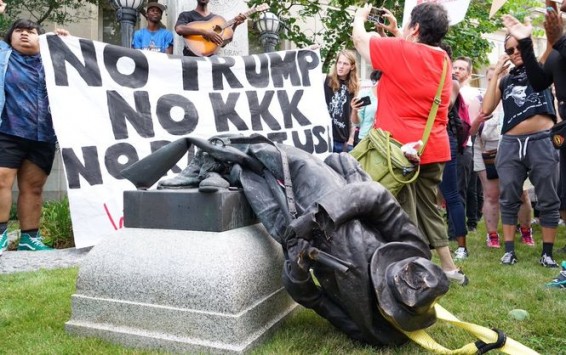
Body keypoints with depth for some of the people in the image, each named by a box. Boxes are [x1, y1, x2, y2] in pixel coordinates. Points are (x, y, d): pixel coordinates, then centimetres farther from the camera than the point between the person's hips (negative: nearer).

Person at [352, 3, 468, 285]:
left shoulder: (399, 50, -10)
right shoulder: (442, 59, 9)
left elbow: (359, 38, 4)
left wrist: (360, 16, 23)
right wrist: (396, 33, 30)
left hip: (401, 148, -7)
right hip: (433, 148, 8)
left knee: (404, 212, 0)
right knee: (428, 208, 19)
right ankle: (449, 267, 27)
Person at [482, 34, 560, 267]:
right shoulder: (505, 81, 17)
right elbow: (486, 109, 2)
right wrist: (496, 75, 5)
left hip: (542, 141, -2)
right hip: (511, 144, 3)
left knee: (548, 201, 1)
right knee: (508, 200, 4)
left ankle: (547, 253, 11)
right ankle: (509, 250, 13)